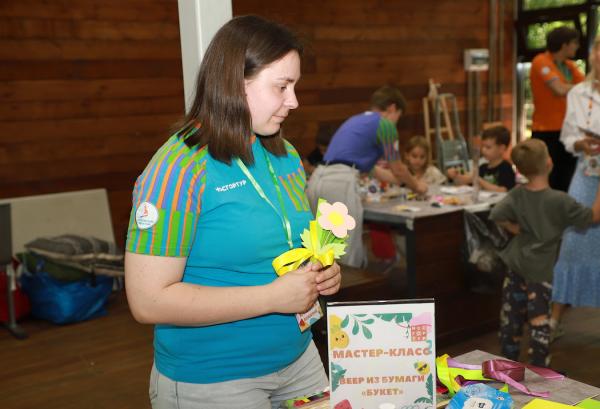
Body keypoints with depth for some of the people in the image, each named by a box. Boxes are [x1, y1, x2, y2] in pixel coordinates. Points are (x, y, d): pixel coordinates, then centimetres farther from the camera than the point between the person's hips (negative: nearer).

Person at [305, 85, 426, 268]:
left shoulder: (355, 120, 29)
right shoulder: (384, 124, 4)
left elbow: (371, 168, 39)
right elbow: (398, 170, 13)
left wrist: (404, 182, 48)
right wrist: (416, 186, 34)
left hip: (317, 181, 9)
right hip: (339, 184, -9)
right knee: (350, 258, 0)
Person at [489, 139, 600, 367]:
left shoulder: (517, 195, -6)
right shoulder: (559, 200, -18)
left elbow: (497, 216, -14)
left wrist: (519, 230, -2)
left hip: (515, 265, 5)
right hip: (539, 271, -5)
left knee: (511, 318, 15)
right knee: (539, 321, 4)